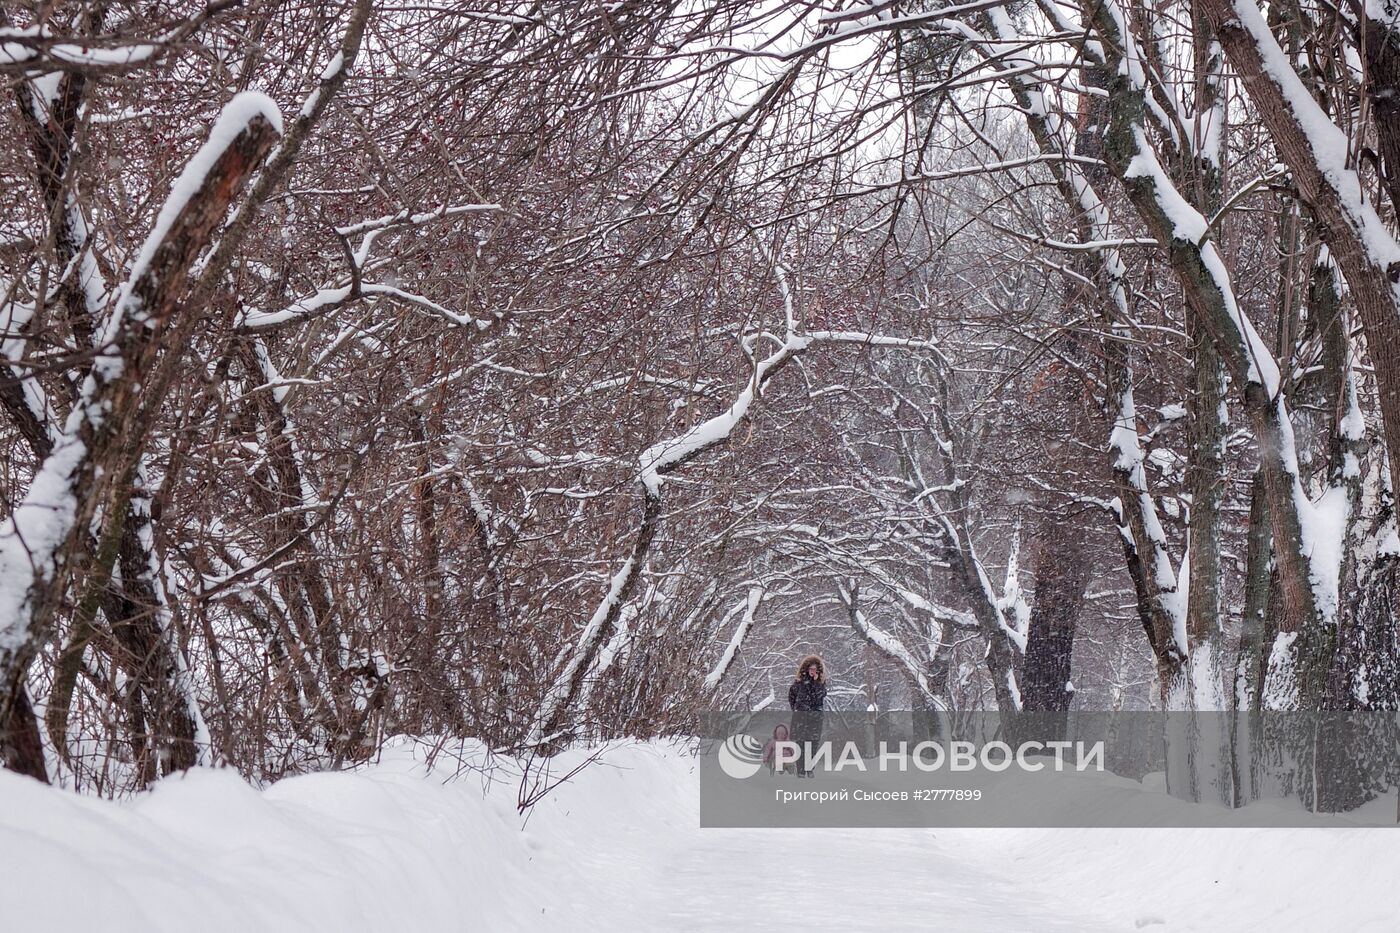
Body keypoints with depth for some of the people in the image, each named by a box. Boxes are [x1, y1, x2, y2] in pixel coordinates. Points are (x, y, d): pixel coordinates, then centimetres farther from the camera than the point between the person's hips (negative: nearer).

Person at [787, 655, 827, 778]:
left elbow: (820, 695, -9)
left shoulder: (821, 682, 6)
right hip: (801, 716, -1)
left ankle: (810, 769, 4)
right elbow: (791, 695, 15)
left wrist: (816, 681, -15)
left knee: (813, 744, -1)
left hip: (815, 717, 1)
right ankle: (800, 770, -2)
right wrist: (795, 708, 10)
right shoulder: (799, 682, 3)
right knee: (800, 743, -4)